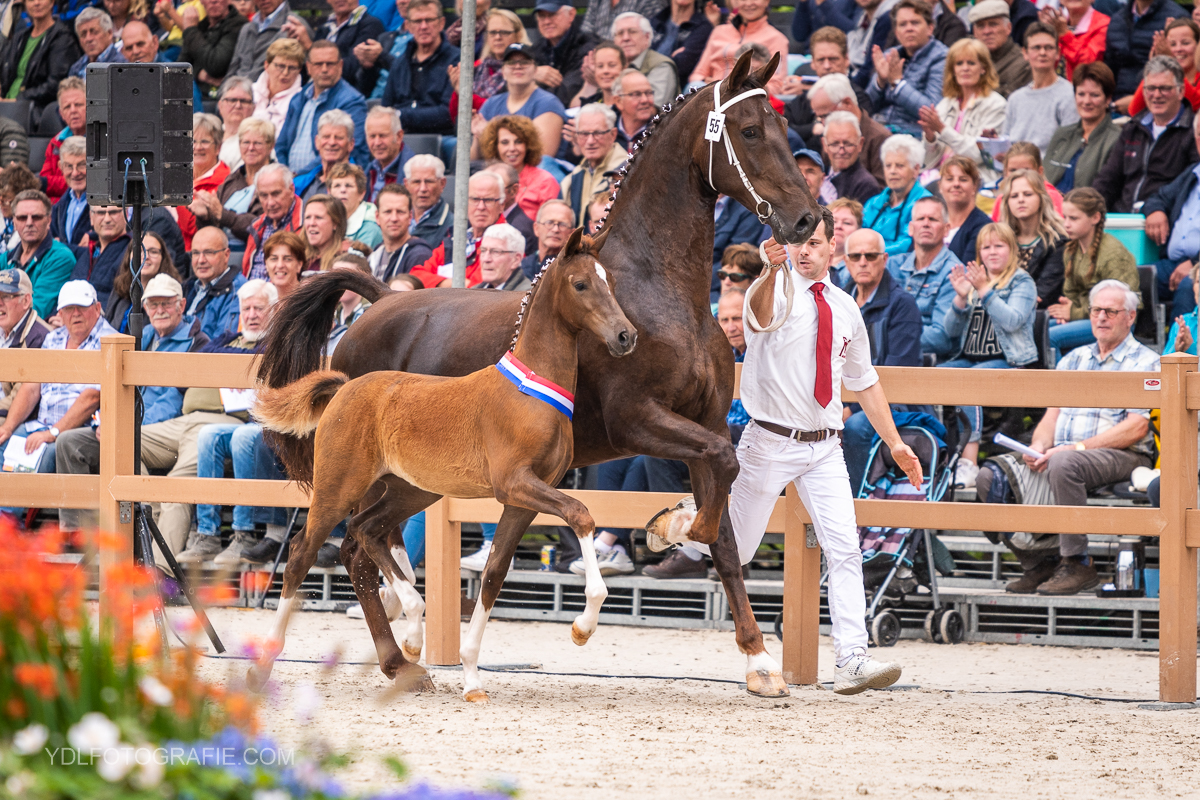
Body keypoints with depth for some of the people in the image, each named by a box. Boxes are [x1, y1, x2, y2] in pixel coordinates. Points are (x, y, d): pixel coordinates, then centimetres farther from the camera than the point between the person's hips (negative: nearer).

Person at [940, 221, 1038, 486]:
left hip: (1005, 360, -5)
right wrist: (961, 298, -4)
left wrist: (985, 291, -16)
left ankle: (968, 462, -41)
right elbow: (951, 330, 14)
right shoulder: (972, 279, 21)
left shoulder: (1022, 283, 6)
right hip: (967, 358, 5)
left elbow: (1012, 321, -11)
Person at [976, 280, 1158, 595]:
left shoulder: (1144, 362, 3)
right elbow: (1052, 414, 19)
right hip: (1061, 451, 7)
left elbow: (1136, 428, -9)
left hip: (1119, 456, -6)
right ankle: (1041, 560, -12)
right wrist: (1039, 446, -5)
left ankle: (1077, 564, -30)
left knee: (1064, 465, -40)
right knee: (989, 477, -15)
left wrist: (1077, 447, -17)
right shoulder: (1074, 359, 24)